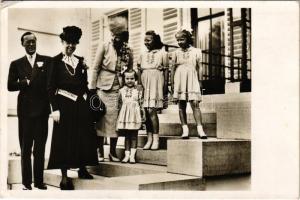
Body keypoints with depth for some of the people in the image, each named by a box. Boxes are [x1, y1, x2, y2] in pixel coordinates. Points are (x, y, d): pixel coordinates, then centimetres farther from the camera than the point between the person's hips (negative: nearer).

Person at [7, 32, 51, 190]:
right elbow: (10, 86, 1)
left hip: (42, 109, 0)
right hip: (25, 110, 1)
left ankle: (39, 181, 15)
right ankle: (27, 182, 13)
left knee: (40, 148, 6)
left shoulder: (47, 61, 7)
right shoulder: (16, 64, 9)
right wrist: (25, 82, -11)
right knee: (25, 148, 5)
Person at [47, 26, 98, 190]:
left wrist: (88, 102, 9)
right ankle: (64, 177, 6)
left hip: (81, 104, 5)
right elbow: (51, 87, -6)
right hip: (64, 104, -5)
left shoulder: (80, 61, 12)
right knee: (64, 139, -1)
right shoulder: (56, 61, -1)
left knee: (84, 137, 6)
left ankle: (82, 169, 22)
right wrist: (55, 108, -13)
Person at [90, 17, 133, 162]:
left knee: (115, 119, 2)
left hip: (119, 89, 2)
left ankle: (113, 152, 12)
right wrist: (92, 88, -5)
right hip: (103, 88, -2)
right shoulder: (104, 47, 0)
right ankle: (100, 151, 9)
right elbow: (95, 68, 0)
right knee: (101, 118, 0)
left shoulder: (128, 51, 7)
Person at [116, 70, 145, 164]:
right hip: (124, 115, 2)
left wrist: (143, 116, 0)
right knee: (126, 135, 7)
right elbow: (119, 104, 11)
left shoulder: (138, 91, 3)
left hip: (135, 116, -2)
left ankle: (132, 155, 4)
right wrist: (119, 115, 8)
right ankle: (127, 155, 11)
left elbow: (141, 104, 3)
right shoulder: (121, 91, 8)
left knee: (134, 136, 2)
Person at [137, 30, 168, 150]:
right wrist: (139, 84, 2)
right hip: (145, 83, 4)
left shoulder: (162, 53, 6)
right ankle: (149, 139, 5)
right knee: (146, 111, 0)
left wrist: (165, 85, -6)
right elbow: (139, 70, 14)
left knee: (151, 110, -14)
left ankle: (155, 139, -8)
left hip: (156, 82, -4)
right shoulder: (143, 55, 19)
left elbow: (166, 70, 2)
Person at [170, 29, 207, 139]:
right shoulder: (176, 53, 9)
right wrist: (172, 83, 5)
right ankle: (185, 129, 4)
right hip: (179, 80, 2)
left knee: (195, 104, -10)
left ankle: (200, 128, -11)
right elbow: (173, 68, 11)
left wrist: (200, 81, 0)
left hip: (192, 80, -2)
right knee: (181, 105, 1)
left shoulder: (196, 51, 6)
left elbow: (199, 67, 6)